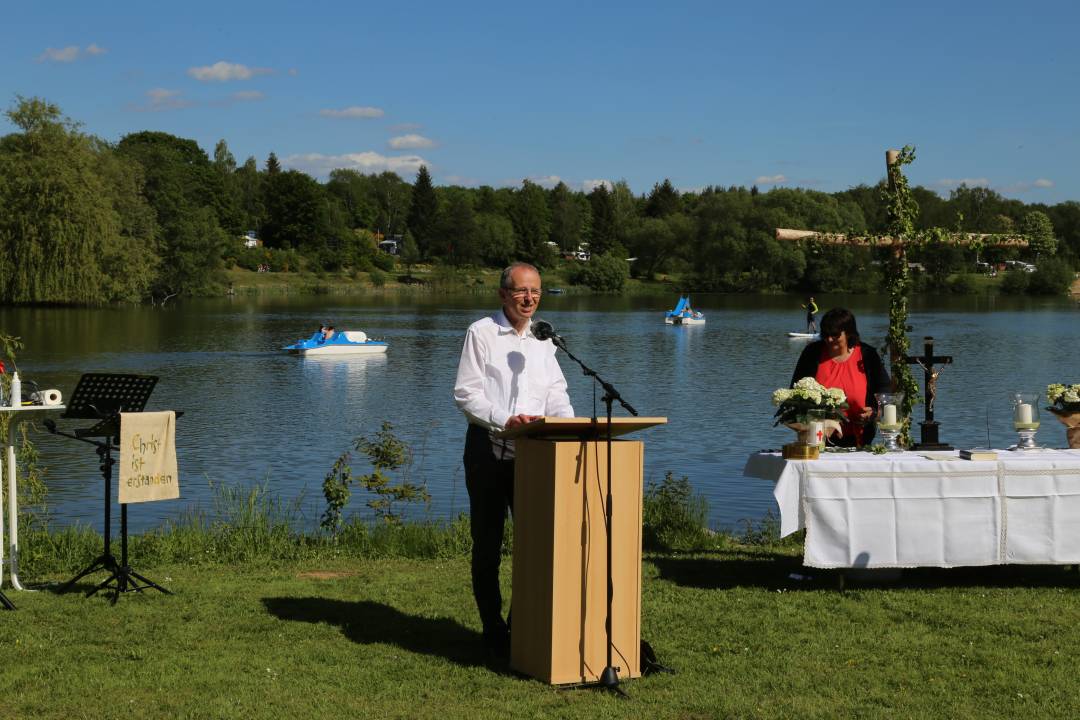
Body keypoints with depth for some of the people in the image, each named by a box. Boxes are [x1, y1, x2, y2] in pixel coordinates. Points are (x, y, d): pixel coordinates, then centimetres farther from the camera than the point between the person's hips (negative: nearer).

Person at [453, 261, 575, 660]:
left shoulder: (543, 339, 14)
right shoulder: (481, 332, -2)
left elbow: (555, 393, 11)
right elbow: (466, 393, -8)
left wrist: (570, 423, -10)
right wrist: (505, 420, -22)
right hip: (489, 448, -4)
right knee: (487, 542, 2)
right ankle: (494, 633, 12)